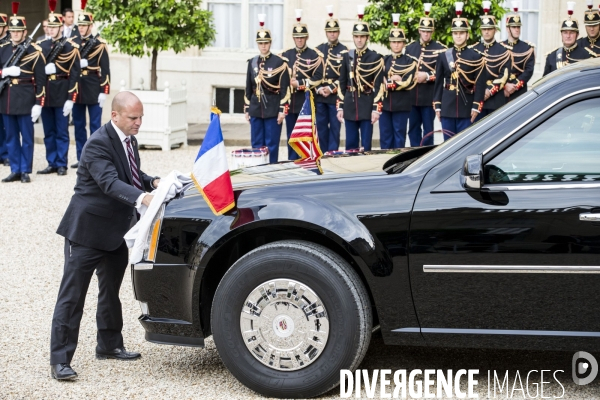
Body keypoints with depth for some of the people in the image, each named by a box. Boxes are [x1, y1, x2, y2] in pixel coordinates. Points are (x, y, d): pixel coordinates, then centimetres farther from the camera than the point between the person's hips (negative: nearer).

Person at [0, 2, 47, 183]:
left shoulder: (34, 51, -5)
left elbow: (40, 80, -6)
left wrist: (38, 104, -11)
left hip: (25, 99, -5)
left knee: (26, 138, 3)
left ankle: (25, 171, 9)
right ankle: (15, 170, 16)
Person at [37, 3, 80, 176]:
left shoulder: (70, 47, -4)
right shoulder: (41, 45, 12)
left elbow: (74, 74, -9)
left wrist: (70, 98, -14)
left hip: (62, 94, -5)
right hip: (45, 94, 5)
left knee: (61, 131, 1)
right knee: (48, 132, 9)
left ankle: (61, 164, 6)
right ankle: (52, 163, 16)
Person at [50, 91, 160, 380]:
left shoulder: (128, 140, 7)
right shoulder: (98, 144, -22)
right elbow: (109, 182, -35)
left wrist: (152, 182, -4)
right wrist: (141, 197, -50)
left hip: (115, 232, 9)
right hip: (87, 230, -9)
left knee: (111, 291, 21)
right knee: (72, 296, -5)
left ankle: (109, 345, 36)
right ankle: (60, 360, -2)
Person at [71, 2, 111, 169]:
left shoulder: (99, 44, -4)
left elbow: (105, 70, -7)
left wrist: (104, 92, -13)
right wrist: (78, 63, -8)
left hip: (93, 90, -5)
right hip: (77, 90, 5)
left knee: (95, 125, 0)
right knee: (78, 125, 9)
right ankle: (81, 159, 16)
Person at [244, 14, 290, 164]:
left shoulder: (279, 62, -4)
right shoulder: (252, 62, 10)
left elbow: (285, 89, -5)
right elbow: (248, 87, 14)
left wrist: (282, 110, -10)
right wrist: (247, 110, 11)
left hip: (273, 110, -4)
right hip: (256, 110, 4)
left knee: (272, 144, -1)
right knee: (257, 144, 7)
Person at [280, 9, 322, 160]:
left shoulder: (315, 56, 0)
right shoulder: (285, 56, 13)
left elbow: (318, 79, -8)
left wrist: (300, 84, -15)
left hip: (307, 103, -4)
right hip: (290, 102, 4)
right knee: (291, 137, 6)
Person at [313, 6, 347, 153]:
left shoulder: (344, 51, 1)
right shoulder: (318, 50, 12)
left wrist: (331, 89, -14)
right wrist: (319, 88, -7)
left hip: (336, 95, -3)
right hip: (319, 95, 3)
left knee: (335, 127, -1)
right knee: (321, 127, 7)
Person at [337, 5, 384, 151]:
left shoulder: (376, 58, -3)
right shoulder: (347, 57, 9)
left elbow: (379, 86, -6)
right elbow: (342, 83, 11)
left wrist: (376, 109, -12)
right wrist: (340, 107, 5)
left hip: (367, 106, -3)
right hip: (350, 106, 3)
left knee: (366, 145, 0)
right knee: (350, 144, 7)